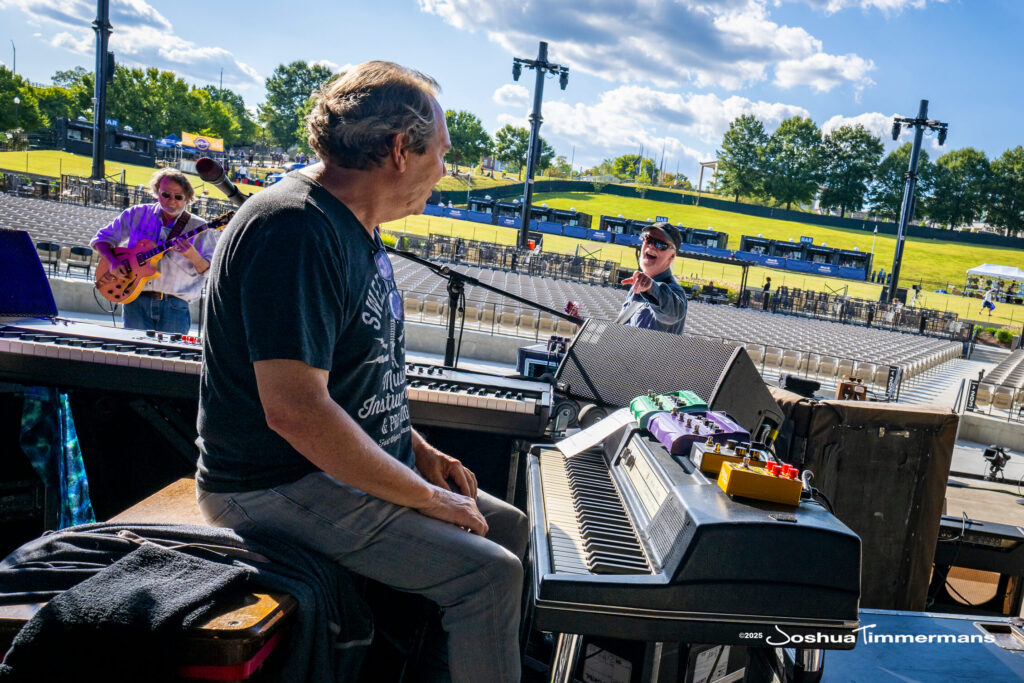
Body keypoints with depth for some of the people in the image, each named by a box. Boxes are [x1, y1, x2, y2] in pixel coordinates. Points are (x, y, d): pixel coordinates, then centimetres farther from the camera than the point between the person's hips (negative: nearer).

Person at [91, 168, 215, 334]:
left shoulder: (199, 228, 2)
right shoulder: (137, 214, 9)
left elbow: (210, 271, -4)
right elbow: (102, 238, 17)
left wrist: (192, 255, -23)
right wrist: (112, 261, -2)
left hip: (175, 305, -2)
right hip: (136, 300, 2)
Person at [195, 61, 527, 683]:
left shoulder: (355, 229, 11)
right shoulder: (296, 230, -23)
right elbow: (295, 409, -31)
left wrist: (422, 452, 7)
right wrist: (427, 497, -21)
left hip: (350, 468, 10)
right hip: (282, 486, -10)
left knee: (513, 527, 12)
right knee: (489, 572, -20)